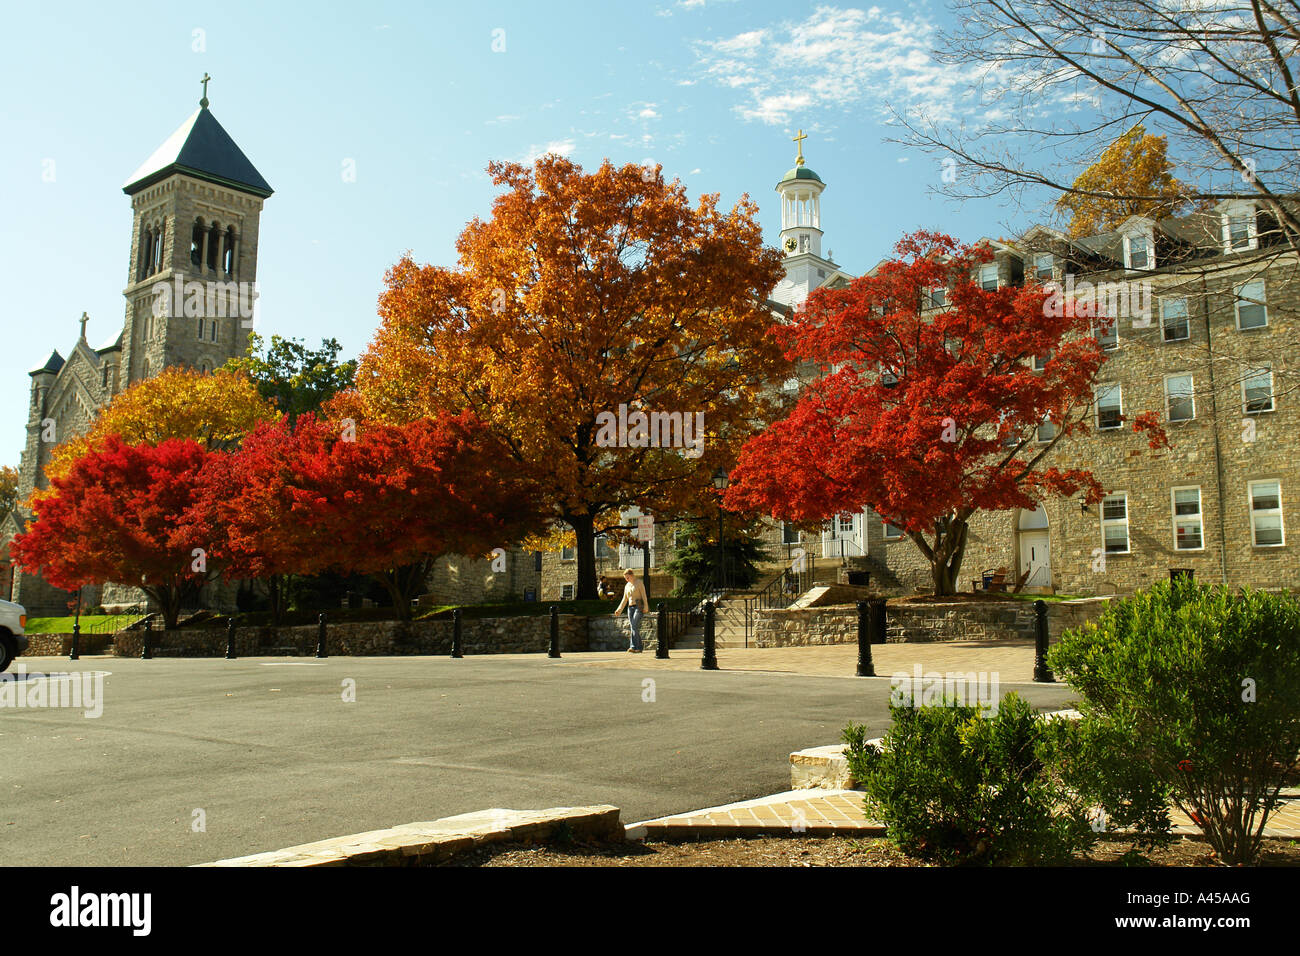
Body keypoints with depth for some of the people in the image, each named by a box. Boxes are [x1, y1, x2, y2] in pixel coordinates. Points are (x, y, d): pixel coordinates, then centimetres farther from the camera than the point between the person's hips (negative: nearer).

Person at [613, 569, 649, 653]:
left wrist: (646, 607, -17)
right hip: (630, 608, 6)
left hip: (639, 607, -6)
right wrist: (619, 610, 11)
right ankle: (639, 648, 3)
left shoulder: (639, 583, -1)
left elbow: (644, 596, -7)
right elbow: (624, 600, 19)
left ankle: (634, 647, -25)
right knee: (634, 628, 0)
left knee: (634, 626, -20)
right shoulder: (627, 586, 16)